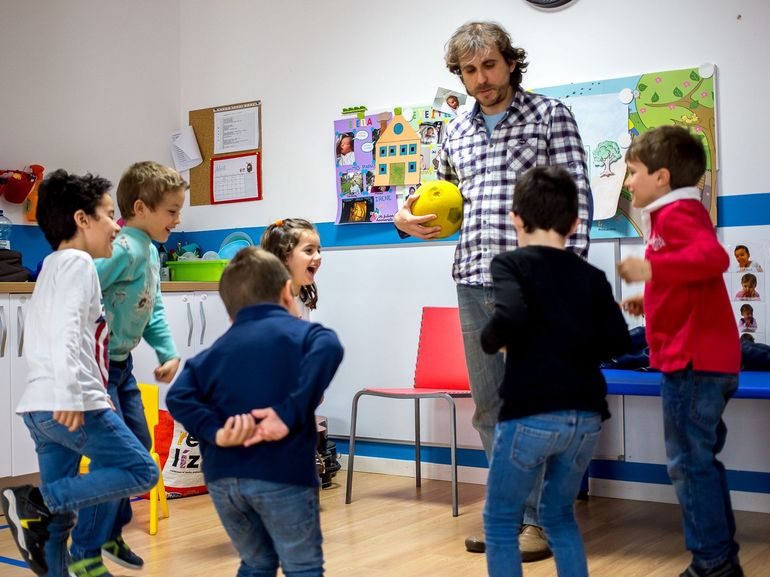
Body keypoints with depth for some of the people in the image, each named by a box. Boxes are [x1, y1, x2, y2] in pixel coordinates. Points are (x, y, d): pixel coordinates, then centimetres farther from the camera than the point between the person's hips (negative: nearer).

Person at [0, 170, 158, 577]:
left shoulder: (55, 265, 24)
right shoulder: (77, 262, -7)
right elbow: (65, 329, -21)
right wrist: (69, 394, -29)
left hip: (40, 407, 10)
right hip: (72, 405, -10)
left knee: (59, 516, 12)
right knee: (142, 472, -2)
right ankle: (34, 503, -7)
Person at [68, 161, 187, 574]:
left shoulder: (151, 253, 8)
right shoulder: (125, 249, -23)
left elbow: (153, 311, 14)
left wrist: (169, 353, 4)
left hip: (122, 364, 10)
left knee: (140, 446, 18)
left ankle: (110, 532, 35)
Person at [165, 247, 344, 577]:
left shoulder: (216, 351, 19)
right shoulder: (301, 332, 5)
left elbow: (178, 396, 5)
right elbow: (329, 349, -18)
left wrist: (216, 433, -6)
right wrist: (291, 413, -21)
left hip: (222, 477, 5)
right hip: (281, 474, -5)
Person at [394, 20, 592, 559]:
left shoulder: (550, 115, 1)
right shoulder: (456, 131, 16)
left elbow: (577, 196, -5)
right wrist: (409, 218, 4)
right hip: (474, 283, 6)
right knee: (489, 405, 11)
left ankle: (542, 519, 12)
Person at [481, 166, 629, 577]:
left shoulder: (510, 264, -3)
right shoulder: (591, 276, 9)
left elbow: (511, 316, -22)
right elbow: (618, 341, 1)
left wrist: (490, 341, -3)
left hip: (531, 414, -5)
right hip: (586, 416, 5)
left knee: (500, 519, 12)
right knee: (560, 515, 23)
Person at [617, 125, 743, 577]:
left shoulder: (676, 213, -12)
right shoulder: (683, 213, 19)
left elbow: (715, 256, -32)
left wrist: (652, 268, -29)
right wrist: (652, 300, 18)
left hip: (692, 361, -11)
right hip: (707, 358, 11)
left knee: (688, 461, -4)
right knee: (700, 460, 16)